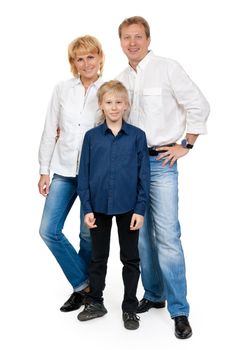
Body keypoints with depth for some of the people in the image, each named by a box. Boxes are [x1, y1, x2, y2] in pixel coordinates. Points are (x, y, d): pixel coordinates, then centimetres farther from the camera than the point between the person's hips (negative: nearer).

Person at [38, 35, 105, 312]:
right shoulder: (62, 90, 4)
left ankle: (82, 286, 28)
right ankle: (84, 284, 13)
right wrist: (44, 170, 4)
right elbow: (50, 131, 7)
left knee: (89, 234, 4)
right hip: (64, 170, 3)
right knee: (49, 230, -2)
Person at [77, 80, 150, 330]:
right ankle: (95, 303, 31)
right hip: (99, 206, 1)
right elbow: (83, 175, 1)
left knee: (130, 258, 9)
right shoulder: (91, 136, 0)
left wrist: (140, 209, -7)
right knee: (98, 257, 15)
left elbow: (144, 175, -3)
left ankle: (130, 308, 23)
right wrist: (87, 208, -4)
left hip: (128, 207, -1)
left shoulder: (137, 136, -3)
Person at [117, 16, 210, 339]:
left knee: (167, 236, -10)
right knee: (142, 234, 11)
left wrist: (186, 145, -5)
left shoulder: (168, 68, -4)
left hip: (160, 161, -6)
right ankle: (153, 295, 26)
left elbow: (199, 106, -4)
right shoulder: (121, 79, 13)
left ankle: (179, 310, 0)